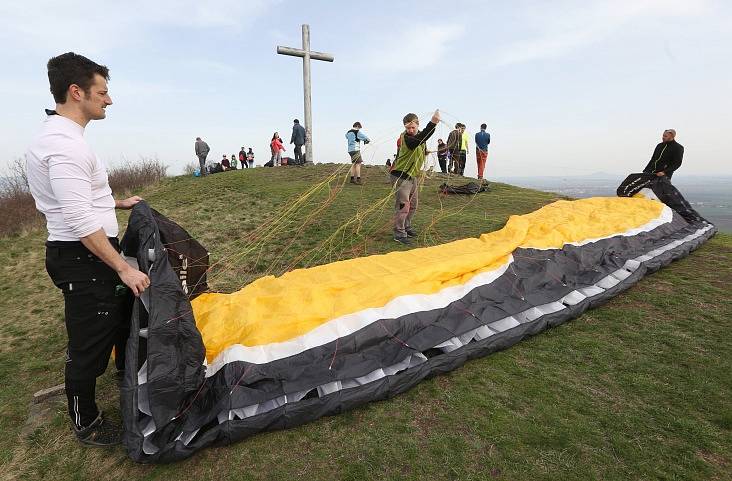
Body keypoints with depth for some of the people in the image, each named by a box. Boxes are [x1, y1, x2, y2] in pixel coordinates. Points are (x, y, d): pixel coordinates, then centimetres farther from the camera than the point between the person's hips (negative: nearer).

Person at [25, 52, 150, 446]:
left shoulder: (58, 136, 12)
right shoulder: (64, 144, -22)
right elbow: (81, 222, -26)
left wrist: (117, 203, 23)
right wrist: (124, 268, -24)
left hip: (91, 253, 11)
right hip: (84, 257, -11)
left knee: (123, 313, 27)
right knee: (88, 345, 4)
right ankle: (86, 425, 24)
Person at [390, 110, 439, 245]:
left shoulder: (420, 133, 4)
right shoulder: (406, 138, -25)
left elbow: (423, 150, 25)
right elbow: (420, 139, -46)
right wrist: (433, 122, -53)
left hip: (412, 175, 9)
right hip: (401, 175, -9)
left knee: (413, 204, 17)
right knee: (403, 205, -12)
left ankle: (406, 227, 33)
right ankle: (399, 234, -3)